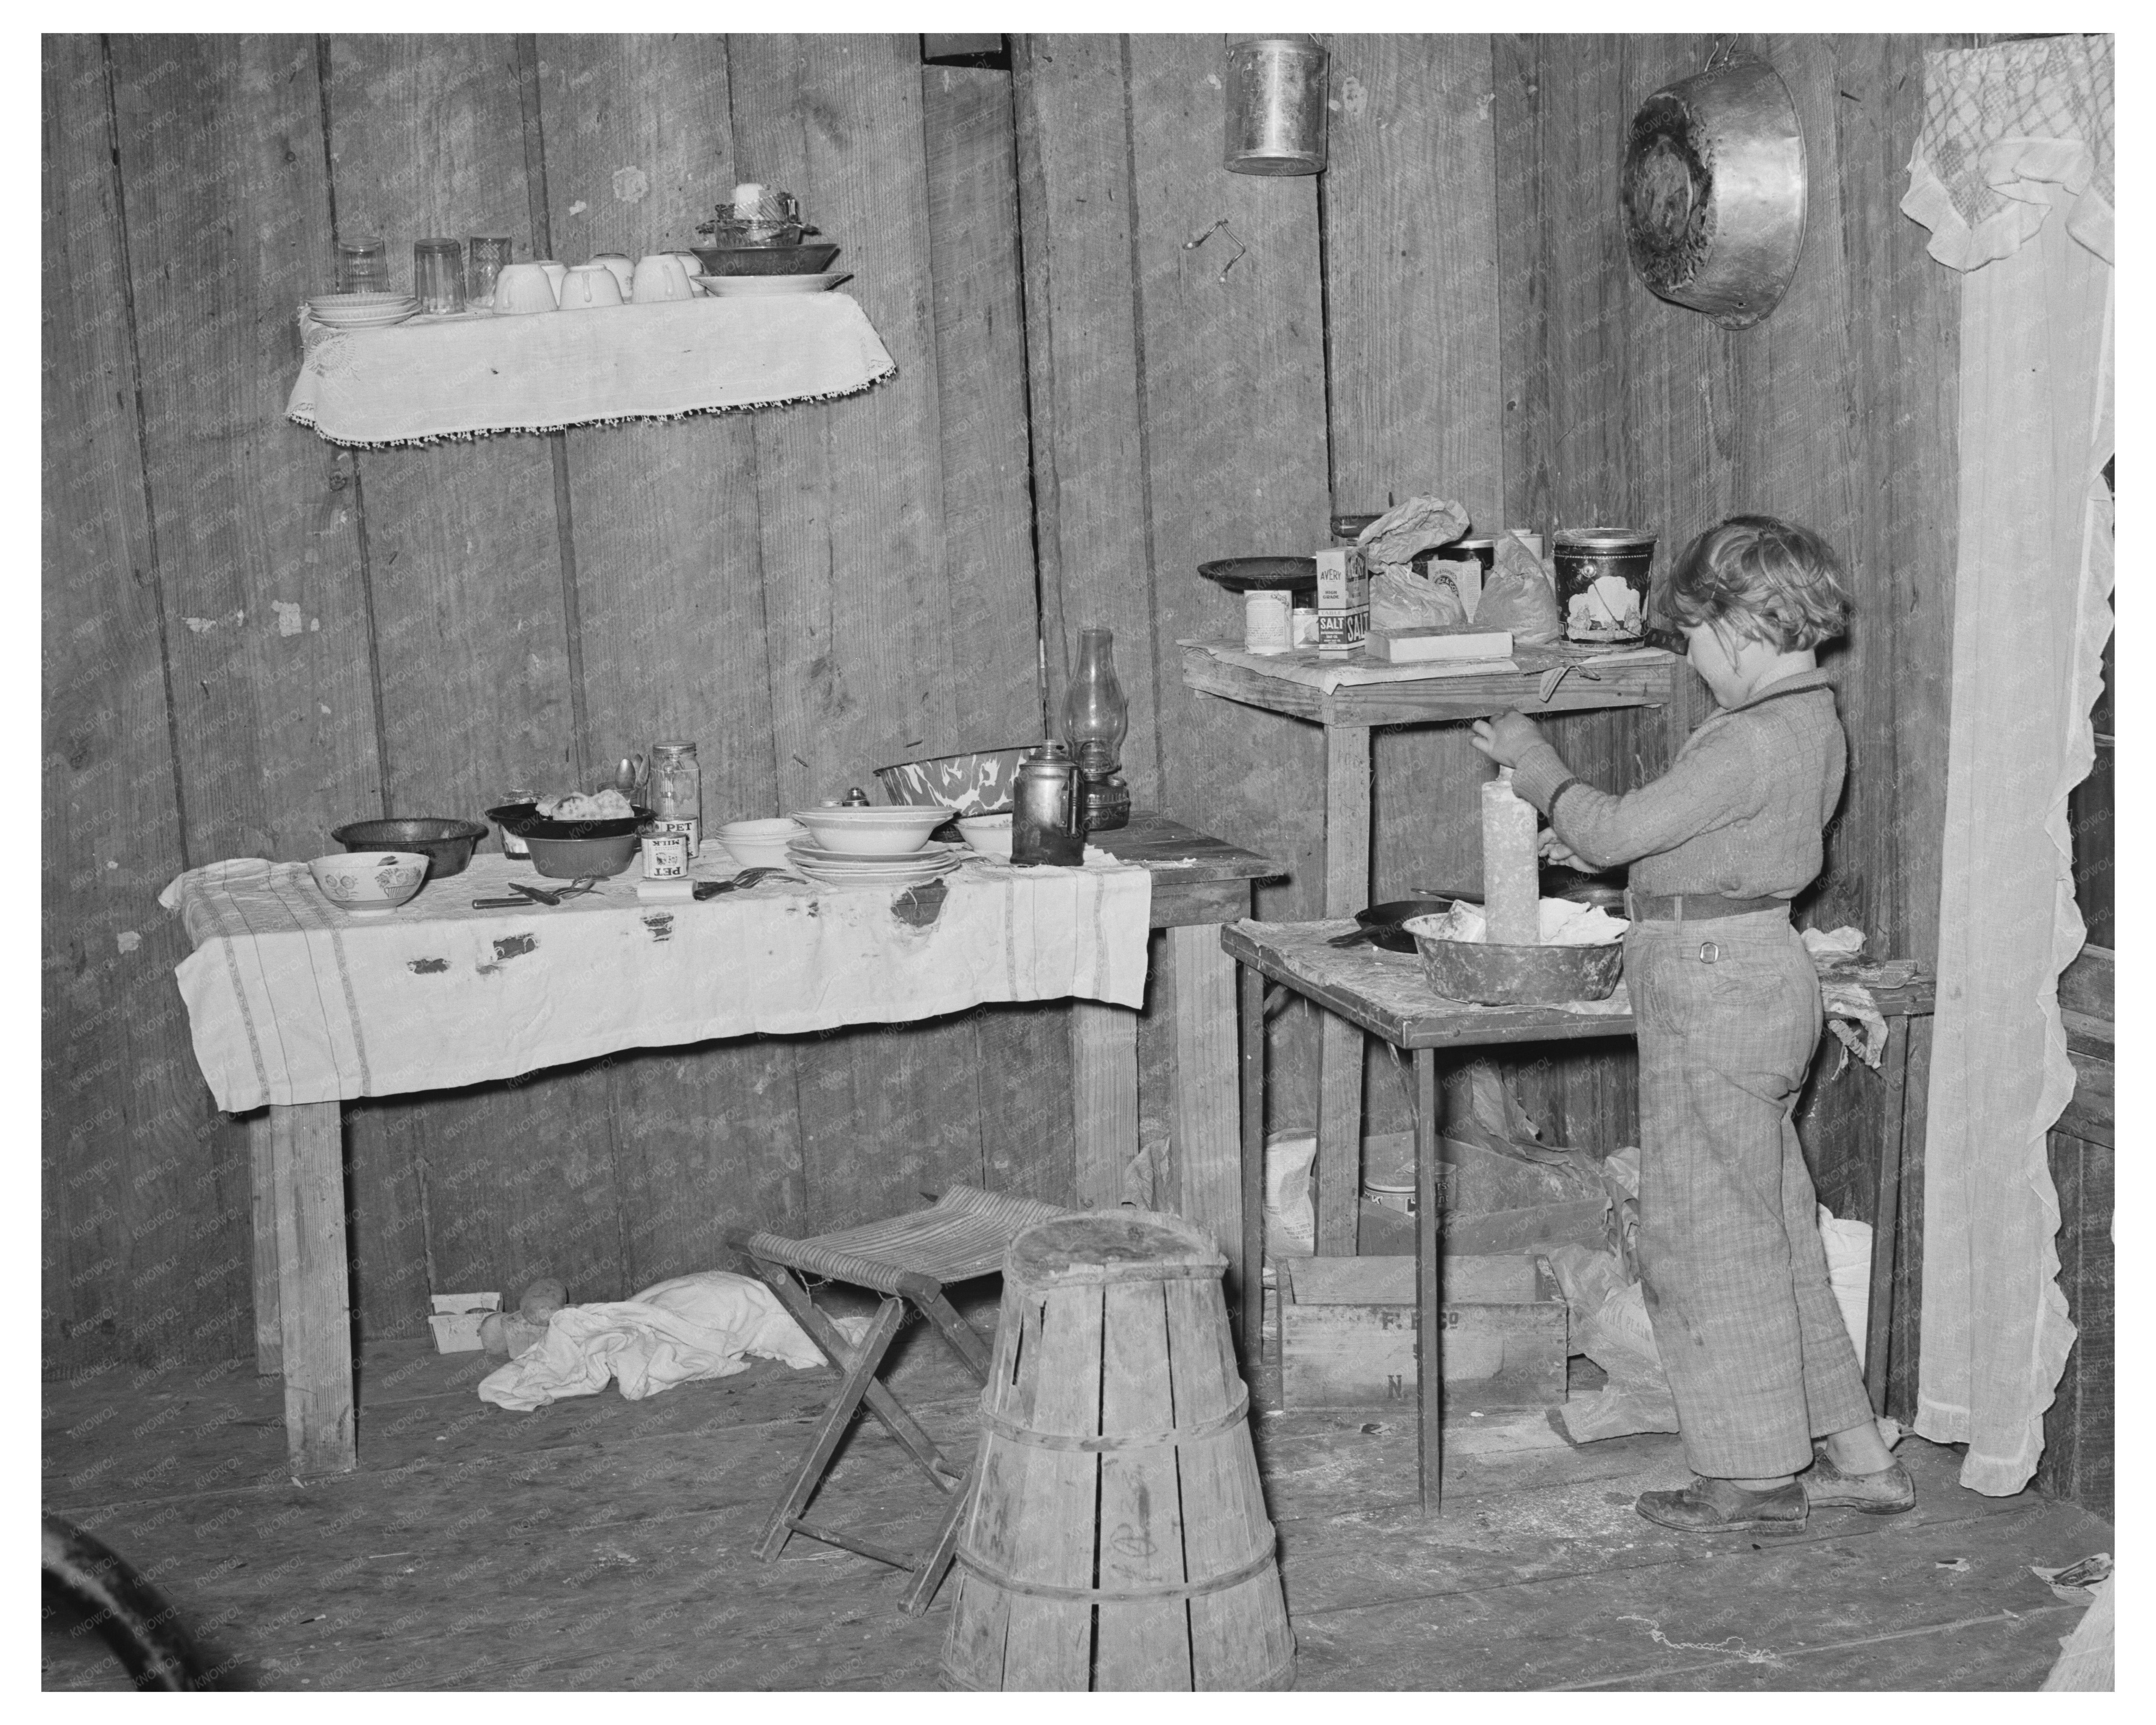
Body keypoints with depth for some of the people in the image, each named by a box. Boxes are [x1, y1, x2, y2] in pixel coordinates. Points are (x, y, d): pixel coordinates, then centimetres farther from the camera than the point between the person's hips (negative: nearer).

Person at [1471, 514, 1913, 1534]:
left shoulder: (1748, 742, -22)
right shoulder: (1813, 722, 9)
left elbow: (1616, 832, -17)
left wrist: (1537, 766, -1)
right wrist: (1590, 840, 17)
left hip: (1713, 990, -10)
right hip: (1765, 979, 10)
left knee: (1707, 1234, 2)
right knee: (1775, 1230, 16)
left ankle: (1757, 1479, 12)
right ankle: (1852, 1452, 23)